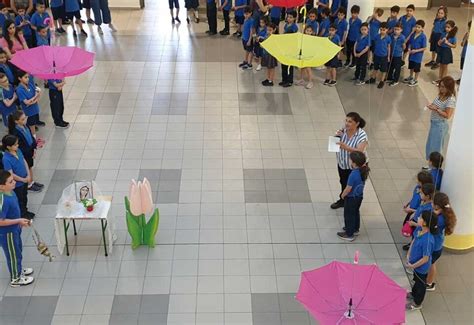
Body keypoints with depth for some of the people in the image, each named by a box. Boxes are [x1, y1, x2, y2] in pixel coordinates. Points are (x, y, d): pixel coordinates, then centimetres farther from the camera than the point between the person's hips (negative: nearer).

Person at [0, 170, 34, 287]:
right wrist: (18, 221, -23)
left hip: (14, 229, 9)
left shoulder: (10, 191, -8)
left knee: (18, 250, 28)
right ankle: (15, 279, 34)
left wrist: (19, 221, 11)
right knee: (13, 255, 13)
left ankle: (19, 270, 52)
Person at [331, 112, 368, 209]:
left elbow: (359, 151, -37)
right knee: (343, 183, 26)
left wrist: (346, 147, -51)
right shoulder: (343, 130, -11)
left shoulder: (362, 135, -25)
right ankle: (342, 200, 49)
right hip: (342, 164, 6)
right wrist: (337, 136, -24)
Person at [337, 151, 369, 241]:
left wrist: (343, 195, -9)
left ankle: (349, 235, 21)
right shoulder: (363, 171, -11)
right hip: (359, 196, 8)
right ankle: (355, 229, 44)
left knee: (349, 215, 9)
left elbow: (348, 188, -24)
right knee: (356, 213, 26)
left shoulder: (353, 174, -33)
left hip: (351, 198, -8)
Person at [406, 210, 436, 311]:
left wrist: (412, 266, -18)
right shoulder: (419, 229, -17)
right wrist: (408, 255, -1)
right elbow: (414, 241, 4)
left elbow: (425, 259, -30)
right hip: (415, 262, 7)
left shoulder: (427, 240, -40)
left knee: (420, 284, 19)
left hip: (421, 267, -7)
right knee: (416, 280, 33)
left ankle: (417, 303, 43)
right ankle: (413, 294, 59)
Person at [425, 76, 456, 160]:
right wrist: (432, 106, -5)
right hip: (434, 123, 9)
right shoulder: (441, 94, 2)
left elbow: (447, 115, -23)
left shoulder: (451, 100, -22)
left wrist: (436, 109, -27)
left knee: (435, 148, 0)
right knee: (430, 146, 18)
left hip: (440, 125, -9)